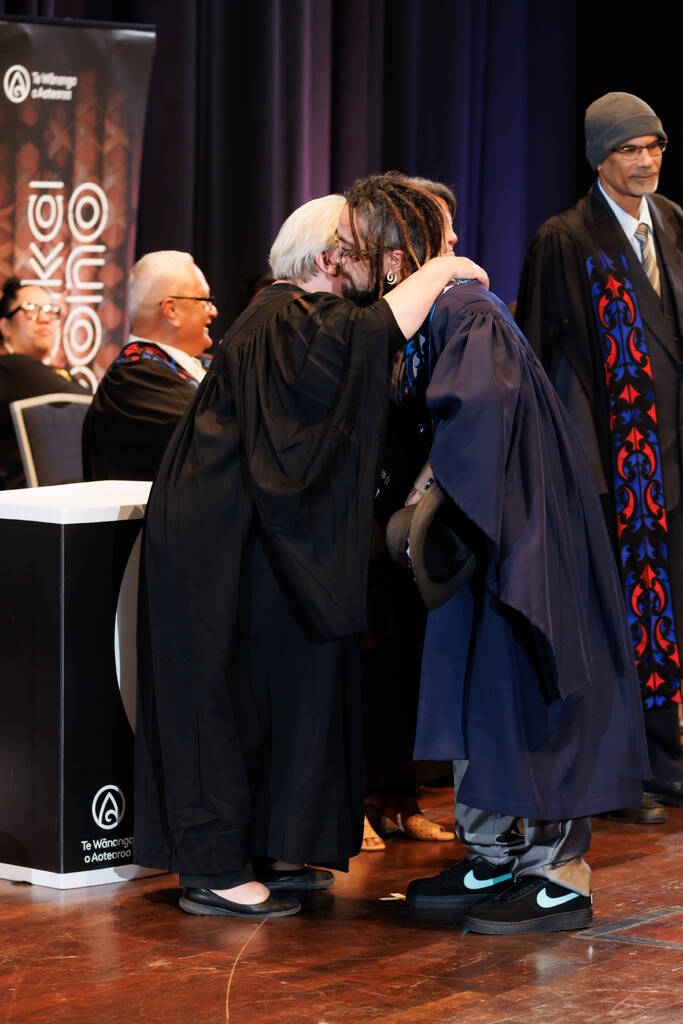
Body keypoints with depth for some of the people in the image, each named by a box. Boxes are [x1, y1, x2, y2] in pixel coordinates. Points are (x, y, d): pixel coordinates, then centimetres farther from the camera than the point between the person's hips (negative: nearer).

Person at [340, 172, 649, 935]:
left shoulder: (465, 316, -23)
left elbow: (481, 404, -38)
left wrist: (427, 491, -29)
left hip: (522, 539, -9)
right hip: (472, 537, 9)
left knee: (524, 692, -4)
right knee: (470, 690, 13)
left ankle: (559, 877, 5)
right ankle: (493, 858, 24)